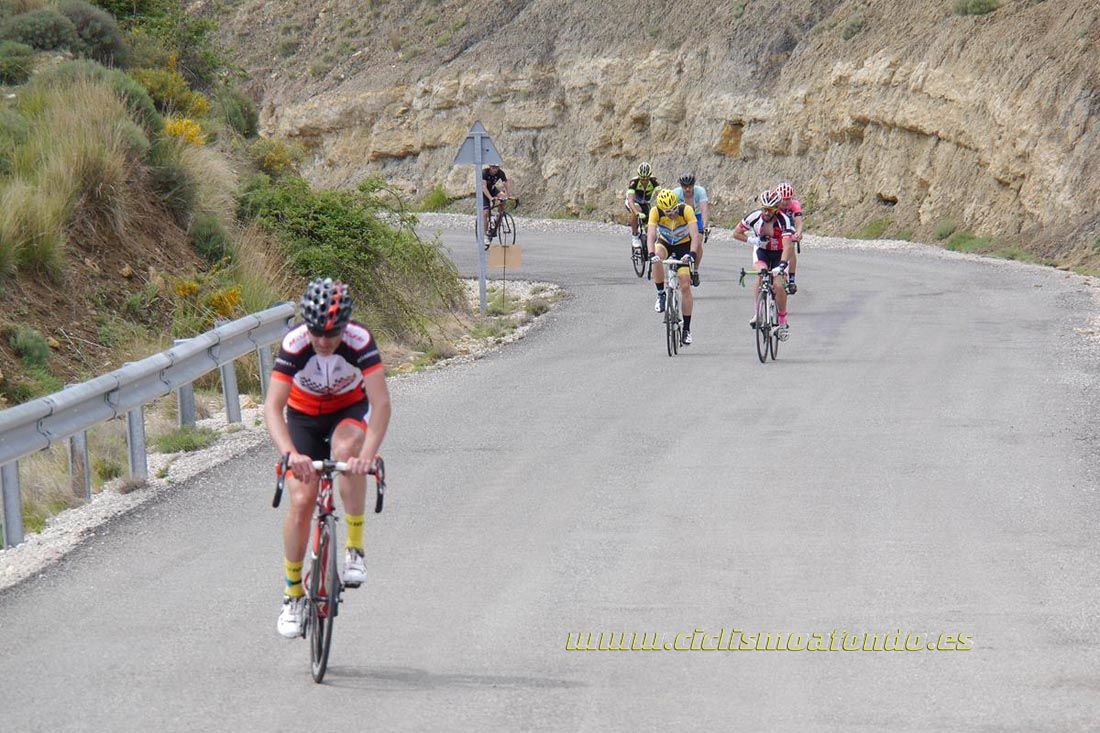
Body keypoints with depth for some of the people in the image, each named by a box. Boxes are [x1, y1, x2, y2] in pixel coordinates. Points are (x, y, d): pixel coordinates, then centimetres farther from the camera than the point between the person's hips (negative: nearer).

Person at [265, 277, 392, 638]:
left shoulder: (360, 340, -31)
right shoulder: (294, 344, -30)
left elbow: (381, 402, -36)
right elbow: (272, 407, -35)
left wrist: (367, 453, -51)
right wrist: (290, 454, -52)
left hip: (350, 410, -1)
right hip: (304, 415, 1)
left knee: (345, 450, -36)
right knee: (301, 501, -10)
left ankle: (355, 549, -21)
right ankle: (293, 594, 7)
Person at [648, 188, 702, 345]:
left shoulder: (686, 210, -29)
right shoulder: (655, 212, -26)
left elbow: (695, 235, -35)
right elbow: (651, 235, -33)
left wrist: (692, 254, -52)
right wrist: (651, 254, -51)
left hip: (683, 245, -1)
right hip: (665, 243, 1)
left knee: (685, 286, -9)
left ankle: (686, 329, 0)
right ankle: (661, 295, -16)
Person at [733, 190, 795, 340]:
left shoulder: (784, 220, -29)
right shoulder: (754, 217, -21)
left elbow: (787, 246, -39)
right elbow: (736, 233, -8)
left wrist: (782, 264, -53)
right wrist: (752, 240, -23)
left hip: (779, 254, -2)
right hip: (762, 251, 2)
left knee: (778, 286, -16)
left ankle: (783, 322, 4)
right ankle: (756, 314, -27)